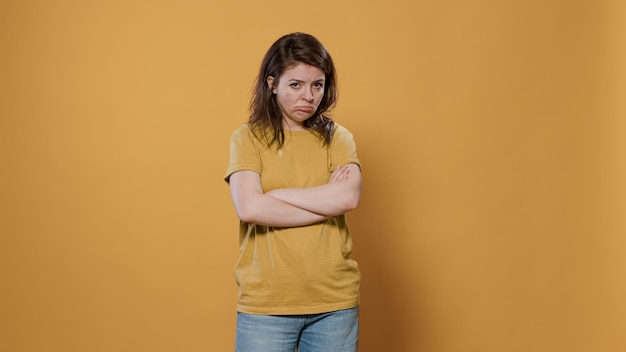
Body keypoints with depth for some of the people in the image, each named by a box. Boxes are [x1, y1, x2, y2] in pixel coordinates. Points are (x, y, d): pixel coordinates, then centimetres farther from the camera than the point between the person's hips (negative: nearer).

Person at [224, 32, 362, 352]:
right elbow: (249, 208, -16)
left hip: (335, 303, 2)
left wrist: (273, 194, -11)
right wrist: (327, 204, -10)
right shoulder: (248, 138, -1)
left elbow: (350, 197, -13)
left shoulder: (337, 137, 5)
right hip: (266, 303, -1)